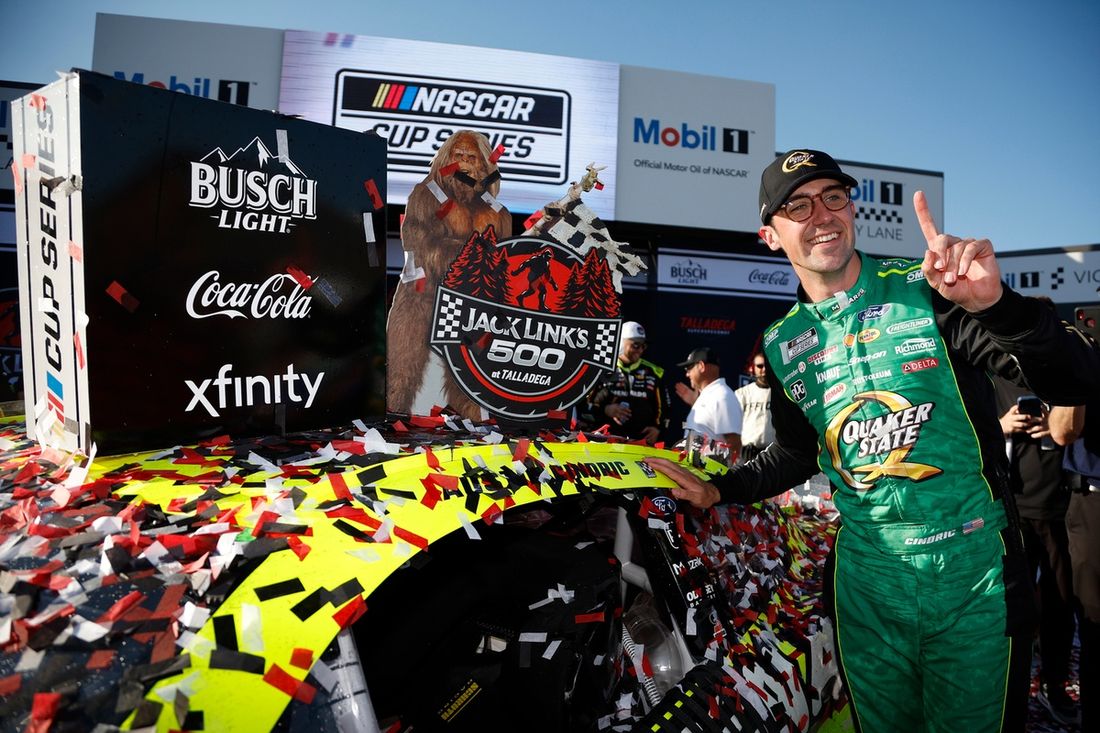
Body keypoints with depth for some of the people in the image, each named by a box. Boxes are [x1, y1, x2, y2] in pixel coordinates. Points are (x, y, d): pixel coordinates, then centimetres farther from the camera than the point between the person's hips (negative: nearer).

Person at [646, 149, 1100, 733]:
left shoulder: (927, 290, -10)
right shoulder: (782, 344, 2)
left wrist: (994, 304, -36)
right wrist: (719, 490, 3)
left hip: (975, 572, -2)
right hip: (867, 579, 3)